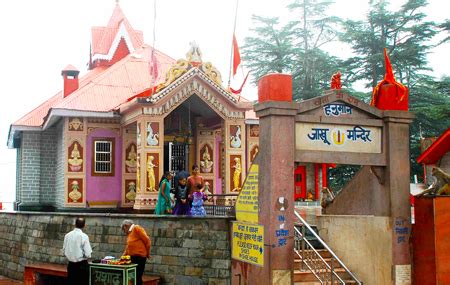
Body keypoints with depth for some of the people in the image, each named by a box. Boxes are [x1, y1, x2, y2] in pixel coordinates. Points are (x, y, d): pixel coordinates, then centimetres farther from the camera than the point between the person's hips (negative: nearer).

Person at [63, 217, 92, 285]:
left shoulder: (67, 235, -1)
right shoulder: (84, 236, -14)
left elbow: (64, 251, 7)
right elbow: (88, 254, -16)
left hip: (71, 265, 4)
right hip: (82, 265, -4)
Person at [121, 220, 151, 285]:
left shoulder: (136, 228, -6)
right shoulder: (129, 234, 21)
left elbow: (147, 240, -11)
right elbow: (128, 248, 23)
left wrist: (147, 253, -3)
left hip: (139, 257, -8)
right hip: (132, 257, 8)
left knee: (137, 277, -8)